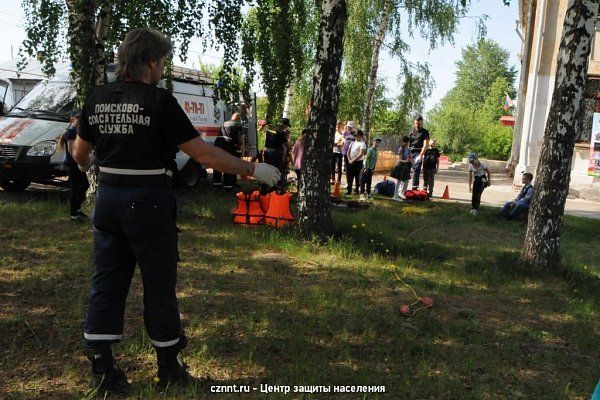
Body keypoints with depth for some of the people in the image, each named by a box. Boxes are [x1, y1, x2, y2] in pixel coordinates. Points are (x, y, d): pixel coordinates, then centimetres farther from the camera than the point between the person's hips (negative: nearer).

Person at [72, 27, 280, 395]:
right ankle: (170, 370, 23)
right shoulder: (159, 100, -13)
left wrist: (89, 168, 39)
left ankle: (102, 370, 20)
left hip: (108, 197, 6)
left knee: (107, 284, 14)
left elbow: (80, 153, 16)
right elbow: (204, 154, -16)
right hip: (148, 202, -5)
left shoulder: (98, 98, 5)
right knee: (159, 285, 8)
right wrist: (252, 169, -7)